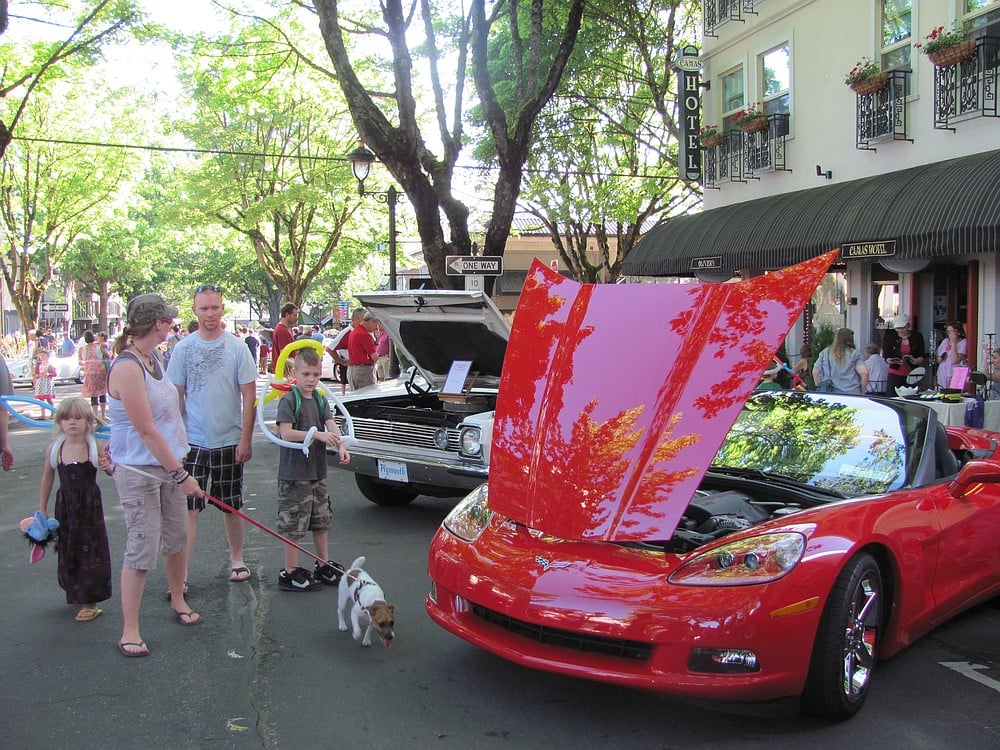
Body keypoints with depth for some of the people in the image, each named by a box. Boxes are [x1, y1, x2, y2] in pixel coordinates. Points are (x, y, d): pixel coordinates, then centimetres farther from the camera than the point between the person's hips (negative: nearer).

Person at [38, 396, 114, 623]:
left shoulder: (94, 447, -8)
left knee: (91, 549, 1)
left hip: (90, 505, -2)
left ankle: (90, 602, 11)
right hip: (65, 507, 2)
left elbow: (112, 470, 4)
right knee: (68, 551, 12)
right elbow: (47, 479, 7)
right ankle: (74, 591, 34)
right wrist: (42, 510, 8)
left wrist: (108, 466, -20)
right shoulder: (54, 448, -3)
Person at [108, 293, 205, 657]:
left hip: (169, 463, 8)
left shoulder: (154, 359, 7)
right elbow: (147, 431, -22)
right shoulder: (127, 368, -21)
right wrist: (181, 475, -17)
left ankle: (178, 599, 37)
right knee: (142, 548, -4)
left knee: (176, 537, 17)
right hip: (139, 471, -8)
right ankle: (129, 630, 8)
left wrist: (179, 465, 14)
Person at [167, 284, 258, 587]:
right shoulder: (183, 349, 0)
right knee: (188, 508, -2)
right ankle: (182, 572, 4)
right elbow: (176, 396, 4)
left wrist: (246, 439, -7)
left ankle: (236, 558, 29)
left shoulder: (237, 348, -4)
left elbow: (249, 396, -3)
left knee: (233, 506, 13)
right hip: (192, 442, 0)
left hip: (229, 441, 0)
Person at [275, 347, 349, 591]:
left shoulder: (320, 400, 9)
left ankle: (325, 566, 29)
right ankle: (290, 573, 10)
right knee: (293, 524, 0)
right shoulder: (288, 400, -11)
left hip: (317, 471, 7)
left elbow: (331, 425, -2)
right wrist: (318, 435, -26)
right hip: (293, 473, -7)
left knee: (321, 521, 16)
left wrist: (341, 446, -20)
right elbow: (286, 433, -20)